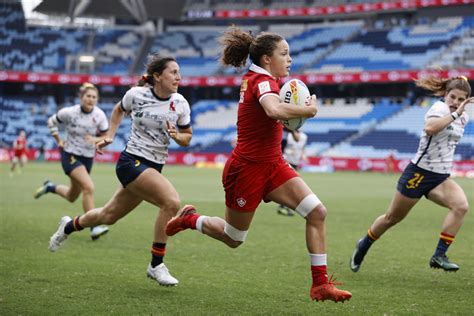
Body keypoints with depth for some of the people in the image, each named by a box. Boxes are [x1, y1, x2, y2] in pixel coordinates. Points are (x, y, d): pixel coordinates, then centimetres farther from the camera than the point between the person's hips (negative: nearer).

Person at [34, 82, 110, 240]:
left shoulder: (100, 115, -10)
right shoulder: (69, 112, -15)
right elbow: (51, 122, 4)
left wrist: (95, 139, -25)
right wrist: (59, 141, -2)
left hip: (88, 157, 5)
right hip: (70, 155, -5)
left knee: (72, 197, 18)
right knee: (89, 187, -26)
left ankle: (50, 187, 48)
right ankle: (94, 228, -23)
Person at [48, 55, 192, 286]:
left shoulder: (180, 104, -2)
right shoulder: (136, 95, -9)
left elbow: (187, 137, 9)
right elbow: (119, 110, 14)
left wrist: (176, 136, -12)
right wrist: (109, 136, 8)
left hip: (154, 167, 6)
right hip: (132, 161, -5)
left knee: (109, 216, 18)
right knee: (171, 201, -26)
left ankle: (69, 226, 49)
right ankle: (156, 265, -14)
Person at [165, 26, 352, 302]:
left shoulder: (255, 78, 8)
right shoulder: (263, 80, -20)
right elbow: (274, 109, -43)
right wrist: (309, 110, -28)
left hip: (272, 165, 9)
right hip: (247, 168, -9)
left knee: (317, 211, -9)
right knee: (234, 239, 9)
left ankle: (321, 284, -7)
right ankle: (190, 219, 37)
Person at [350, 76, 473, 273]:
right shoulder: (440, 108, -16)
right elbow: (429, 128, -40)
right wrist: (455, 114, -40)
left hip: (441, 177, 6)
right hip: (419, 173, -6)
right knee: (392, 218, 8)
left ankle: (439, 255, -20)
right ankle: (363, 245, 35)